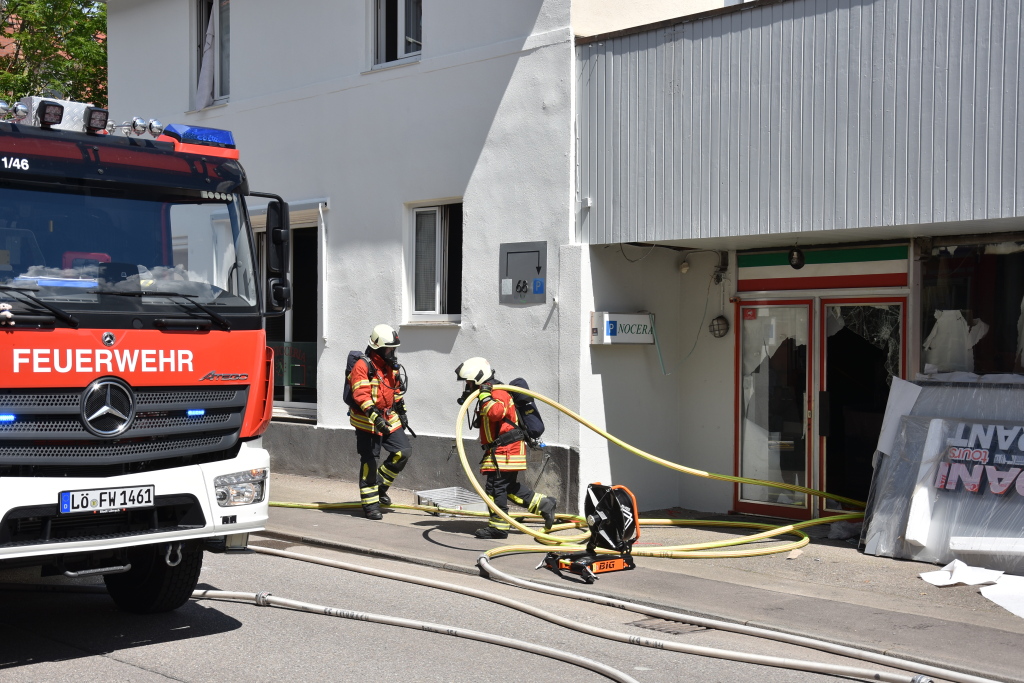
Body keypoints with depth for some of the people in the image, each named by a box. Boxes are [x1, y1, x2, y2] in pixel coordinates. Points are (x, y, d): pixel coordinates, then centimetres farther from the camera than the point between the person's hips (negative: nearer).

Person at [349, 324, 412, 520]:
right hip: (367, 421, -7)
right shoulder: (363, 366, -16)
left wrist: (402, 411, 25)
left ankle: (380, 486, 19)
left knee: (403, 451, 0)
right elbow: (361, 395, -25)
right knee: (369, 461, -1)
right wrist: (375, 415, -36)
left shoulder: (393, 366, 10)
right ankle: (370, 502, 9)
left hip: (389, 419, 7)